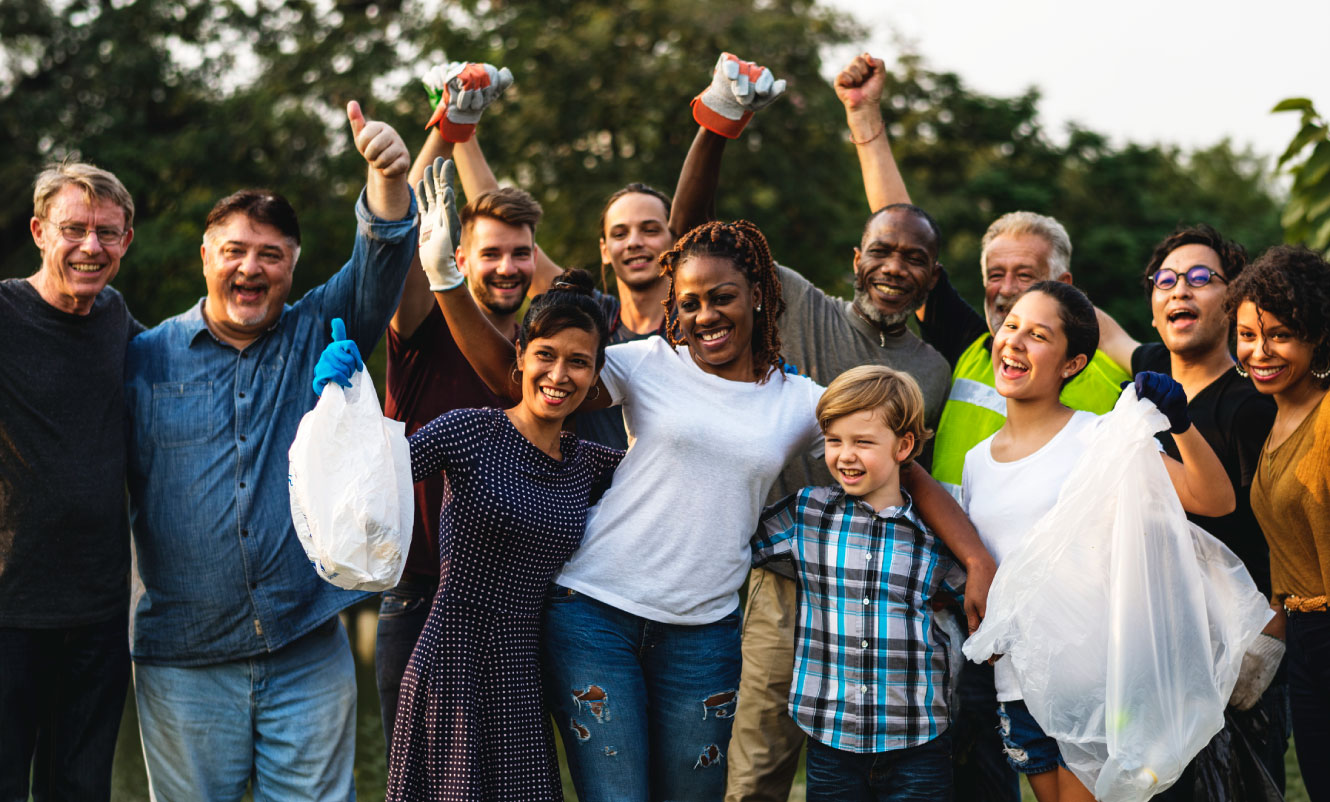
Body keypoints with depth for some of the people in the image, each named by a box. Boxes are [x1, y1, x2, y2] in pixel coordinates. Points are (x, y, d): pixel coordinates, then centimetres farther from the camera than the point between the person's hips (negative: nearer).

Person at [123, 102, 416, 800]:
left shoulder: (318, 336, 6)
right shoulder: (147, 358, 5)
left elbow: (379, 266, -10)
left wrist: (389, 179, -29)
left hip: (309, 650, 0)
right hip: (185, 661, 0)